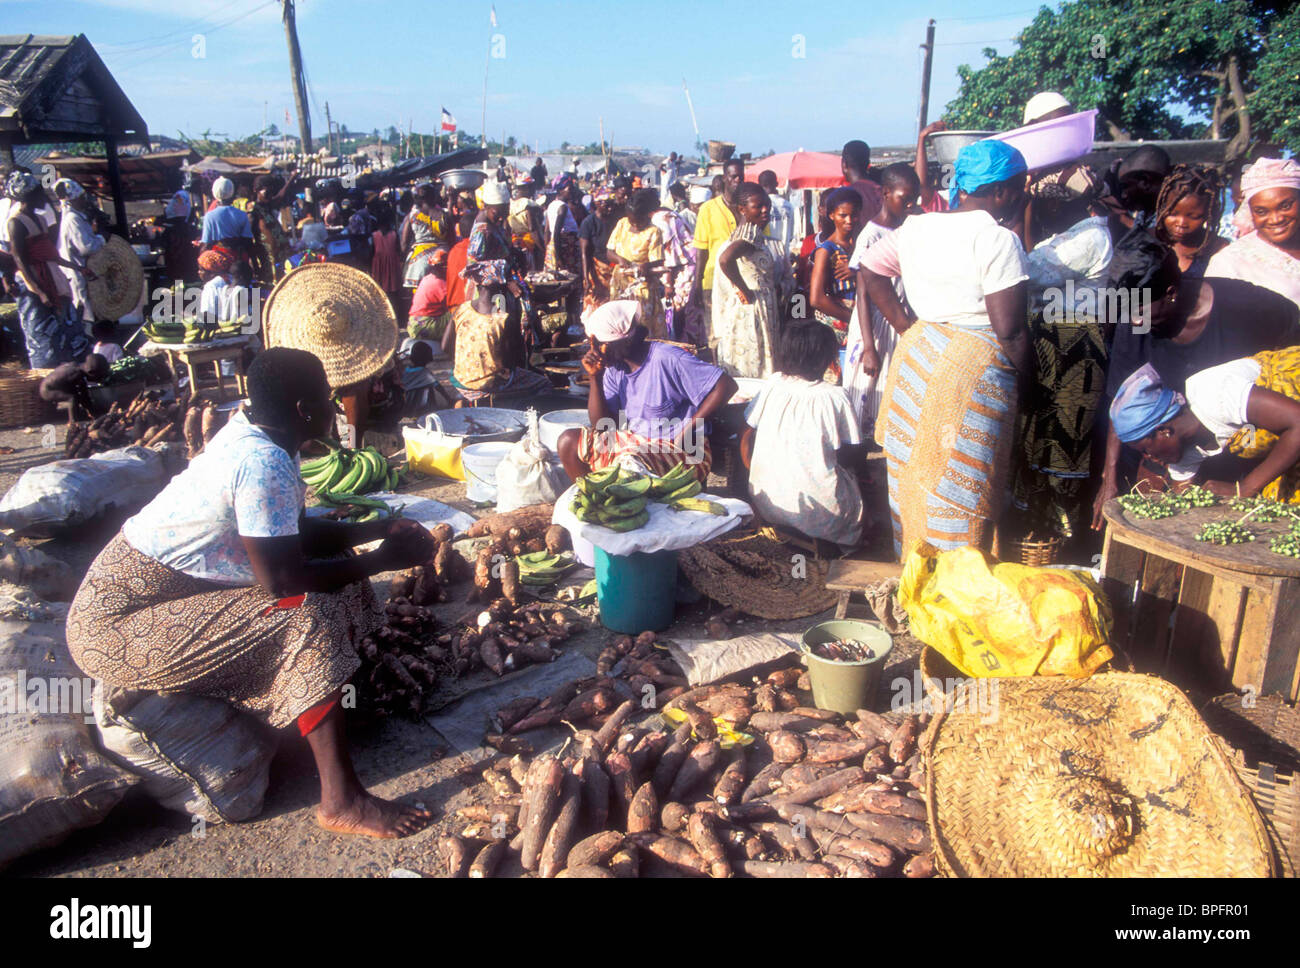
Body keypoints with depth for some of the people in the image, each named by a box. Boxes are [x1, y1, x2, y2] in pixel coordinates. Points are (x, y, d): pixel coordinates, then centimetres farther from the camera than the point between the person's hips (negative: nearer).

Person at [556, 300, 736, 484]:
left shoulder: (667, 359, -18)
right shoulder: (614, 368, 3)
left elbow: (727, 385, -22)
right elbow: (601, 425, 0)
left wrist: (688, 430, -20)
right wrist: (595, 378, -10)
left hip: (680, 449, -8)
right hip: (635, 441, 8)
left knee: (630, 463, -37)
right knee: (569, 441, 2)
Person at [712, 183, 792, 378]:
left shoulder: (762, 238, 16)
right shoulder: (749, 236, -14)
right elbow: (725, 259, -35)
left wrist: (781, 287, 3)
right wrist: (744, 291, -23)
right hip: (751, 315, -9)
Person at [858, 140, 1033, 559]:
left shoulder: (916, 227, 6)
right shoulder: (998, 240, -14)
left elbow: (870, 271, 18)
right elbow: (1009, 328, -17)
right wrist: (1026, 375, 0)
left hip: (917, 353, 7)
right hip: (972, 368, -7)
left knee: (916, 475, 17)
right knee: (962, 489, 2)